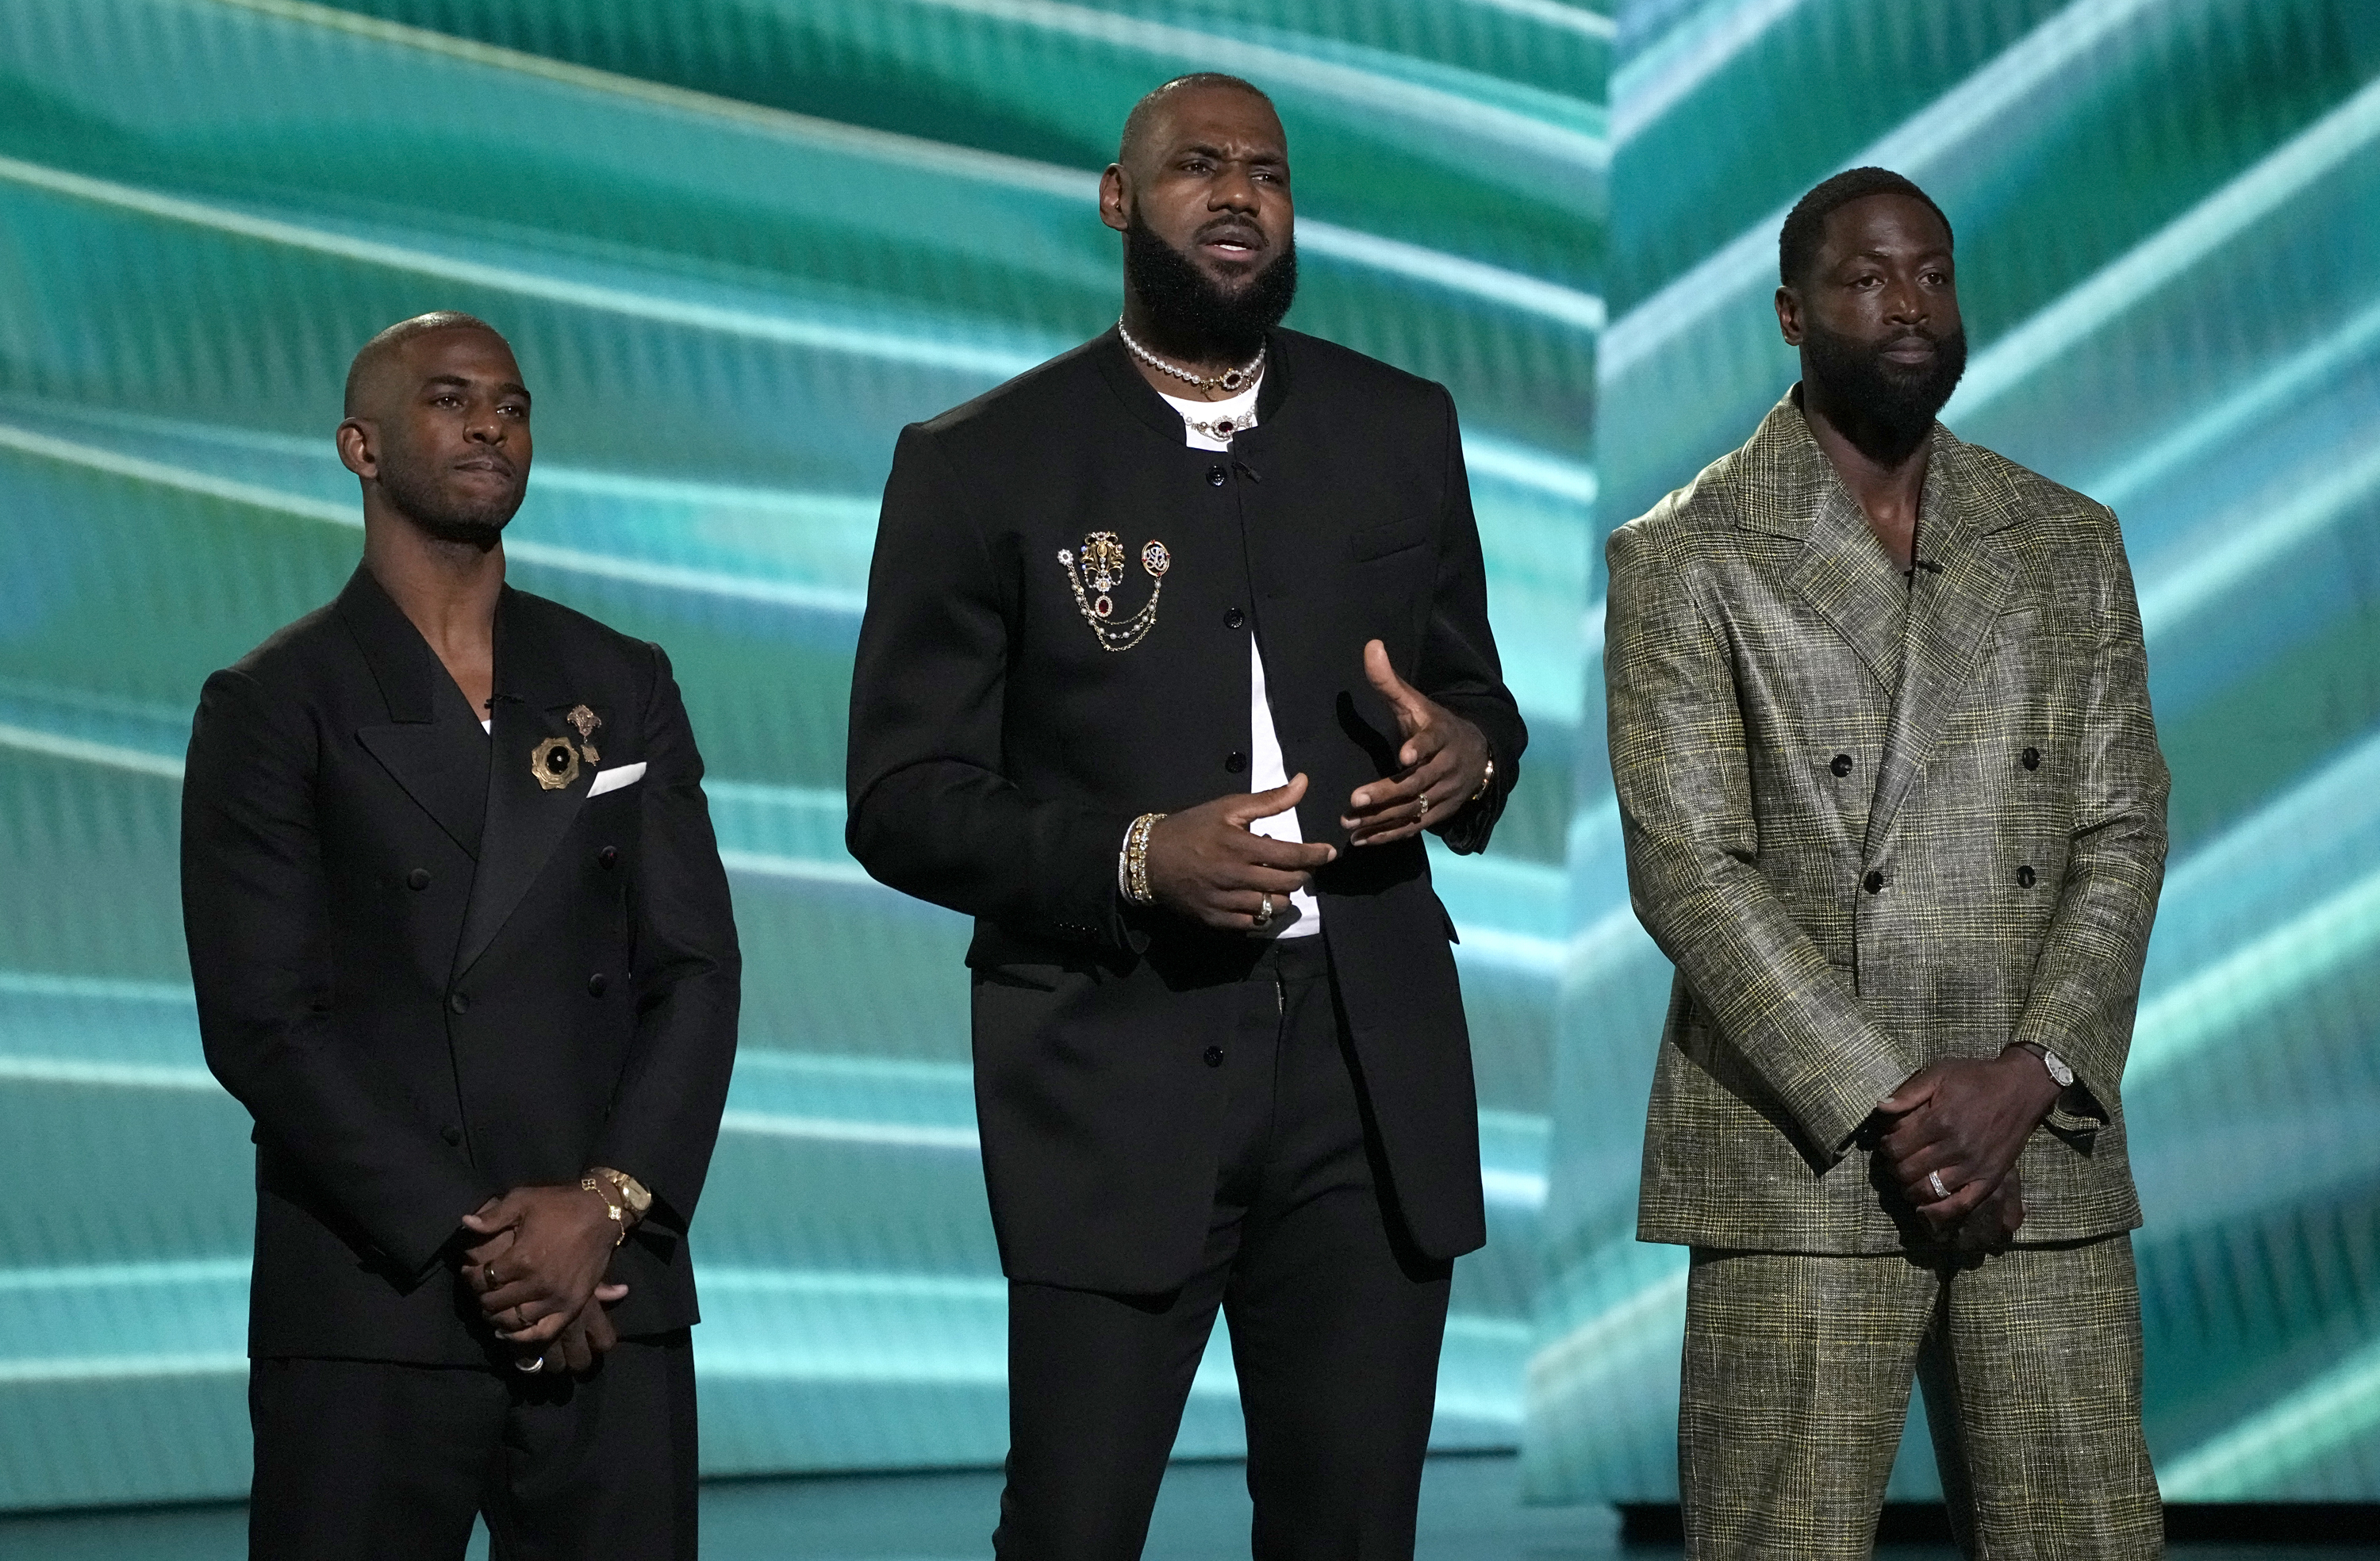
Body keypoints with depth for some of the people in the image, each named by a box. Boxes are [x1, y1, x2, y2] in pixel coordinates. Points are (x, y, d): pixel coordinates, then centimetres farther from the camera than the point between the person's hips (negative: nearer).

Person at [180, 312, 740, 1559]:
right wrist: (464, 1243, -12)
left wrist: (608, 1203, -9)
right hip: (371, 1315, -3)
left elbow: (697, 970, 7)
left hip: (610, 1302, 3)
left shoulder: (623, 687, 14)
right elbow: (261, 1022, -5)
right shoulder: (272, 707, 3)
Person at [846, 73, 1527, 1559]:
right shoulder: (983, 463, 0)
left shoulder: (1401, 428, 11)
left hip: (1370, 1062, 3)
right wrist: (1135, 856, -17)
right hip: (1113, 1083, -3)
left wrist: (1469, 753, -4)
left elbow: (1473, 684, 21)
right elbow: (902, 800, -1)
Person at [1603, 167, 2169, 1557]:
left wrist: (2024, 1077, -8)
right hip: (1802, 1158, -3)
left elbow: (2124, 836, 8)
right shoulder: (1685, 559, 1)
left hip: (2045, 1152, 3)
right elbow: (1688, 866, -6)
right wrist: (1886, 1109, -13)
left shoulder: (2071, 546, 13)